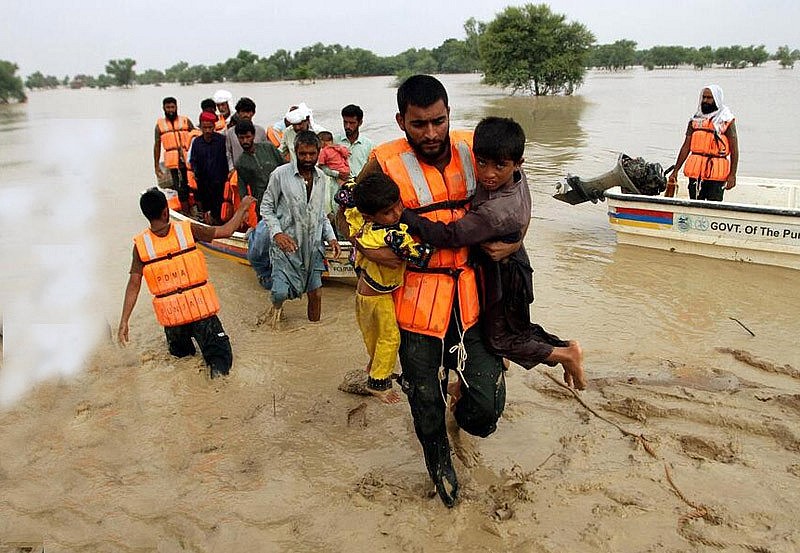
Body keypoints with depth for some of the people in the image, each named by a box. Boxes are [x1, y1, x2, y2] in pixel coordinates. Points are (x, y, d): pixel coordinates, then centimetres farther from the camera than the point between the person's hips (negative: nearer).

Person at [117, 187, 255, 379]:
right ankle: (217, 365, -22)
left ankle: (183, 347, 8)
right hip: (201, 309, -3)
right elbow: (226, 231, -2)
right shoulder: (187, 230, -11)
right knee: (221, 354, 5)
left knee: (179, 351, 35)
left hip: (171, 315, 3)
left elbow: (133, 285, -8)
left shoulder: (141, 244, -7)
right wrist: (242, 208, 13)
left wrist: (124, 322, -3)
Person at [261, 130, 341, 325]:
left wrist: (331, 237, 4)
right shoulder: (281, 174, -8)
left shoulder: (321, 178, 8)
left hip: (313, 244, 4)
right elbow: (266, 207, -2)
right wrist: (277, 233, -17)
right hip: (286, 243, -4)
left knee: (316, 292, 6)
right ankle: (277, 306, 25)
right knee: (281, 292, -12)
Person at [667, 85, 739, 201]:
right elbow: (686, 146, 12)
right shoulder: (696, 119, 13)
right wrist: (675, 170, 7)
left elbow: (734, 149, -4)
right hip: (695, 170, 4)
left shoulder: (726, 120, 1)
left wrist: (732, 174, -12)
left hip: (717, 172, -4)